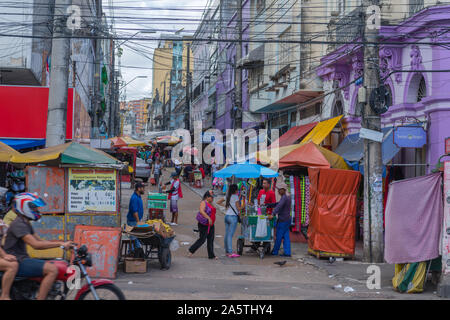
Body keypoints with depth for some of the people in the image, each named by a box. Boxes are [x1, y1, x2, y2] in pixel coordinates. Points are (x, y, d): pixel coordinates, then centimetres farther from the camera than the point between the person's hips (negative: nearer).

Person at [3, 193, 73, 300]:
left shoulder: (26, 224, 17)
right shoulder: (18, 224, -16)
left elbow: (40, 241, 16)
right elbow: (35, 245, -25)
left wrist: (63, 243, 3)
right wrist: (60, 244, -25)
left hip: (24, 259, 10)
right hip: (17, 262, -10)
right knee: (52, 269, -25)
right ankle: (40, 298, -26)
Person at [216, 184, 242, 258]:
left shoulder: (227, 196, 11)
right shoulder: (235, 197, -8)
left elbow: (218, 202, 20)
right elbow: (238, 208, -8)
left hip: (227, 216, 7)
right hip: (233, 217, -7)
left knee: (227, 235, 9)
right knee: (230, 235, -8)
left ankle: (227, 251, 15)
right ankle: (230, 252, -7)